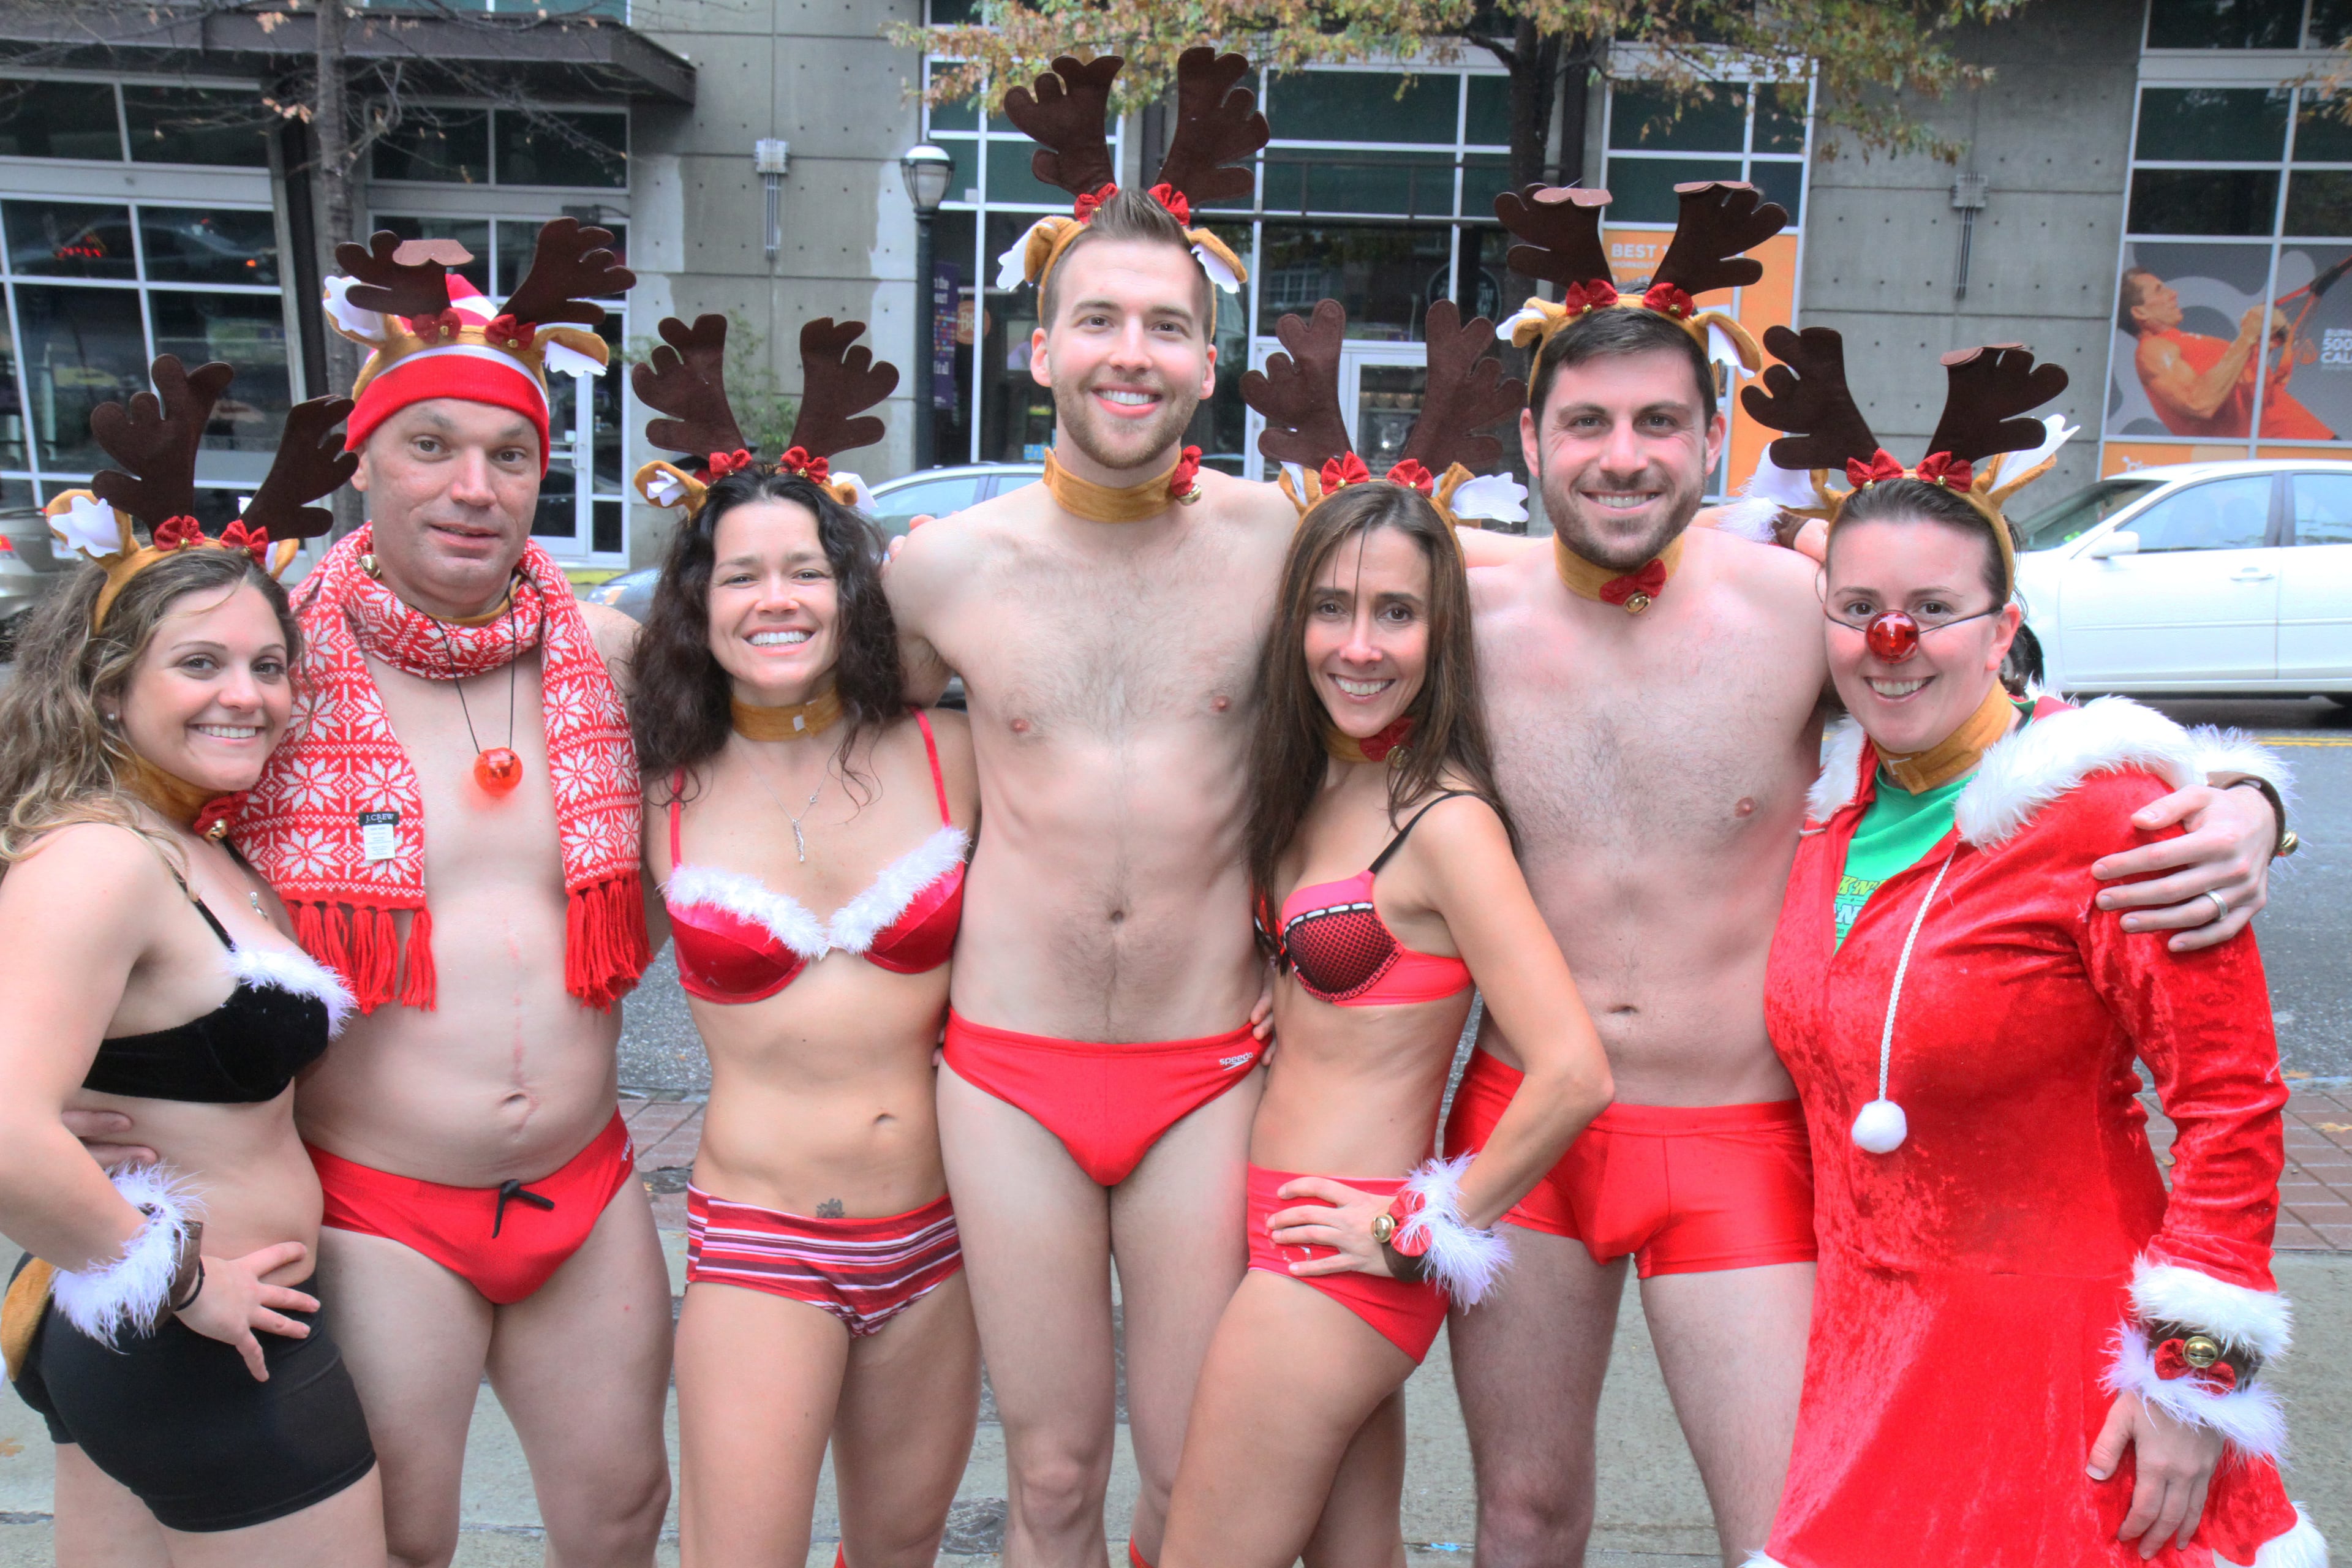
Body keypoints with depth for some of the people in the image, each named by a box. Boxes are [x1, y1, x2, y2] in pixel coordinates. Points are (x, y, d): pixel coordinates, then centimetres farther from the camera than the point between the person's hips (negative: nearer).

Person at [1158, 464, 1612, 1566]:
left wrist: (1424, 1225, -15)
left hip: (1334, 1254, -8)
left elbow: (1574, 1075, -25)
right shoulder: (1310, 792, 7)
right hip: (1297, 1240, 8)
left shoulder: (1444, 822, -18)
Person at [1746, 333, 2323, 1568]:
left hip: (2052, 1361, -5)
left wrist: (2197, 1368, -14)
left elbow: (2230, 1100, -15)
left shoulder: (2104, 814, -15)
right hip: (1865, 1346, 6)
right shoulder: (1842, 796, 4)